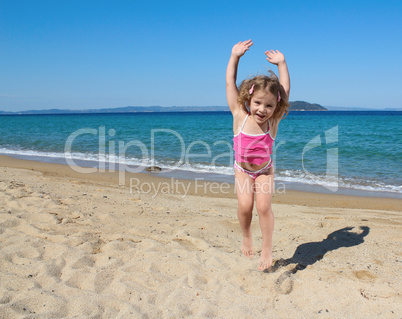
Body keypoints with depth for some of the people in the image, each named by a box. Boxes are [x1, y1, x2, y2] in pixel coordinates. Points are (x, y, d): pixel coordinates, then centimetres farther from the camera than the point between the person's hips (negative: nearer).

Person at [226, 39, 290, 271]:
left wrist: (281, 63, -18)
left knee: (264, 206, -14)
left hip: (265, 171, 0)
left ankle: (267, 249, 4)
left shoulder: (273, 122, -20)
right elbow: (231, 84, -18)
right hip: (243, 170, 0)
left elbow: (285, 90, -18)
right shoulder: (240, 116, -20)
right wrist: (235, 57, -20)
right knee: (245, 205, -15)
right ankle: (247, 237, 14)